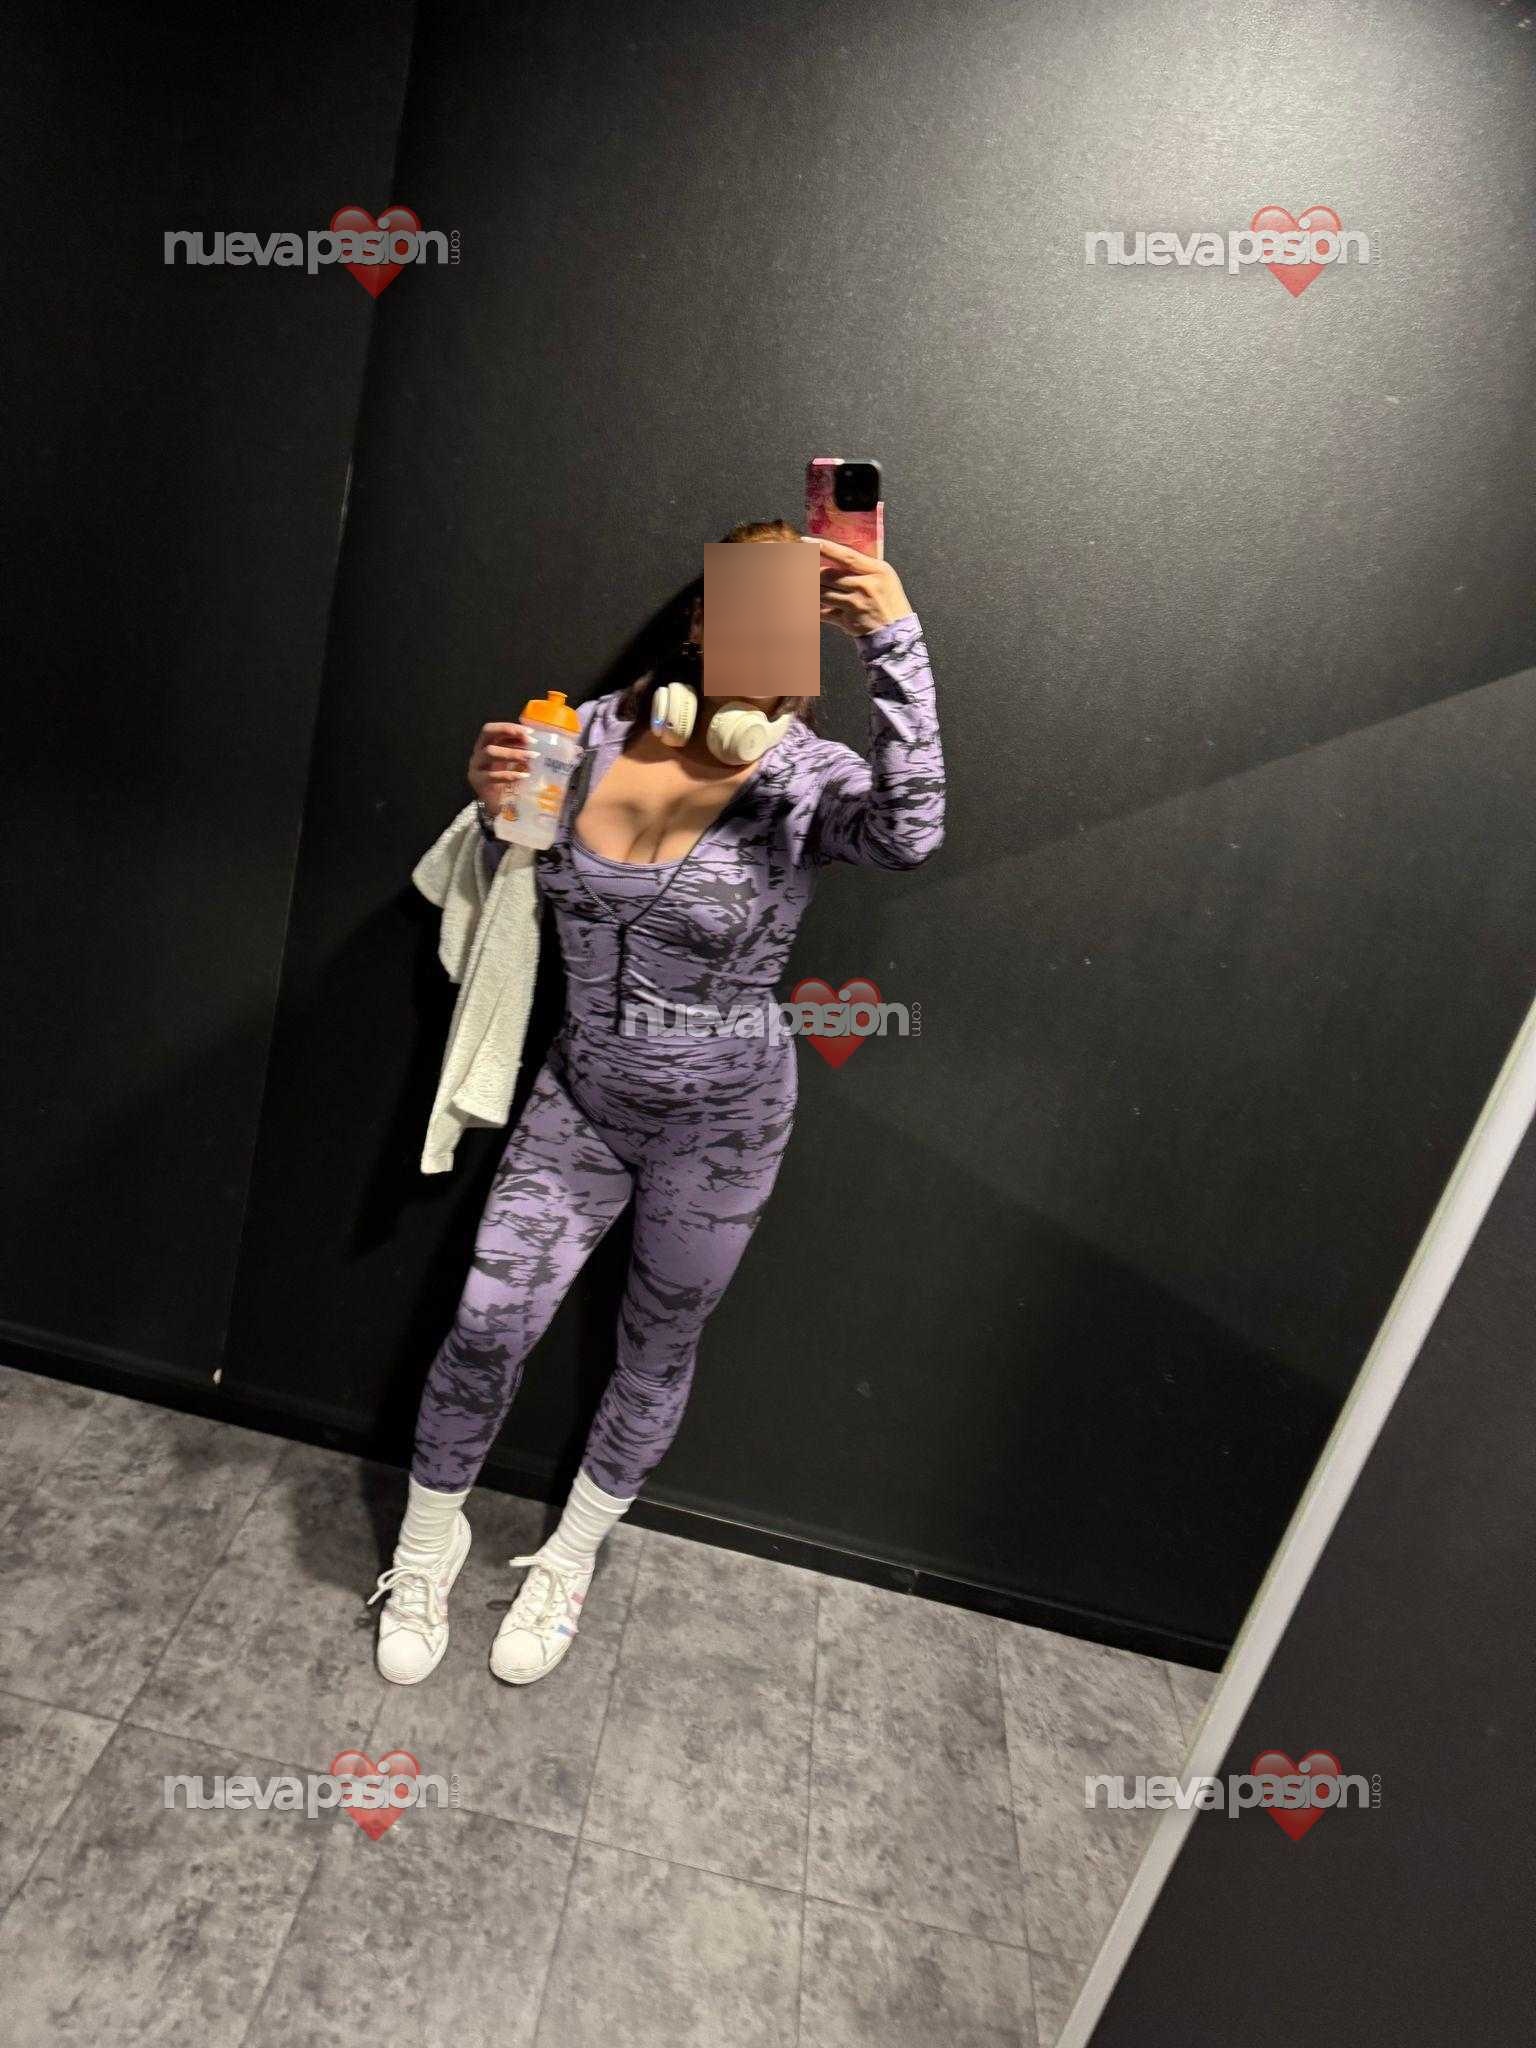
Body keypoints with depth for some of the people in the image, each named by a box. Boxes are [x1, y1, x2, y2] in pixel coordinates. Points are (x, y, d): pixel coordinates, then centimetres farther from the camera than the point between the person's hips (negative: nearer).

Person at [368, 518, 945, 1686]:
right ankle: (426, 1551, 34)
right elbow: (510, 903, 8)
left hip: (721, 1120, -2)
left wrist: (897, 643, -39)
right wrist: (495, 805, -12)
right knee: (486, 1327, 1)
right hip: (585, 1094, 3)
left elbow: (909, 833, -39)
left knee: (659, 1349, 15)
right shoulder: (597, 733, -4)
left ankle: (570, 1563, 44)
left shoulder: (809, 779, -16)